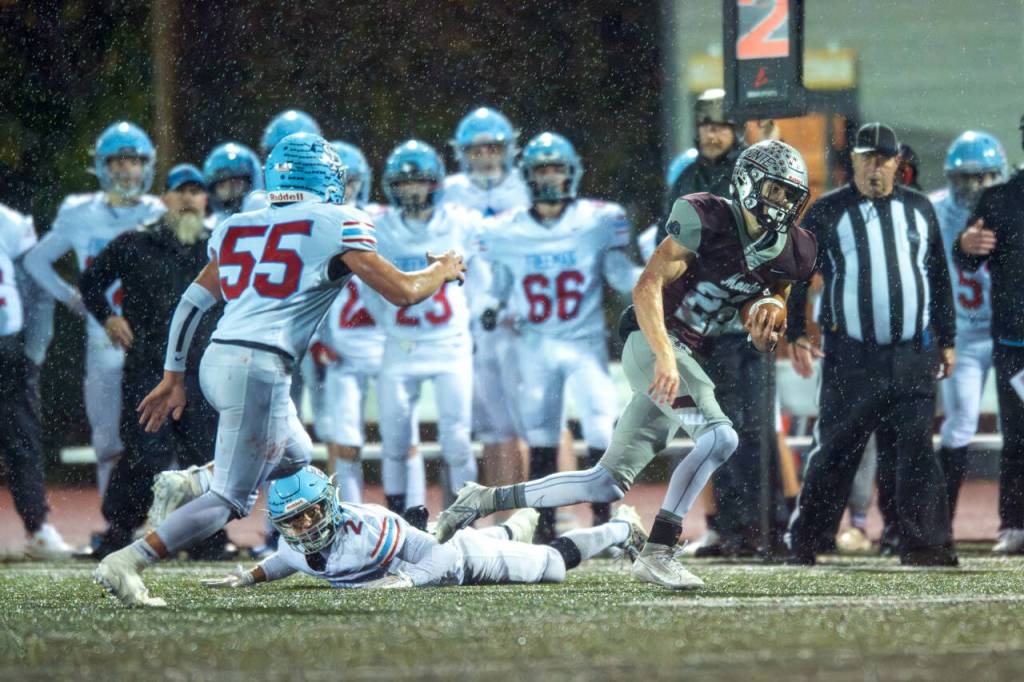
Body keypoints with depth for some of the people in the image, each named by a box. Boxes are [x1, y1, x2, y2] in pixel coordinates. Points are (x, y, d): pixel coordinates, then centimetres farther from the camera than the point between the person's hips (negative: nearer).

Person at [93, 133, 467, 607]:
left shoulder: (237, 228, 17)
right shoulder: (336, 225, 0)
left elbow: (192, 303, 18)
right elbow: (403, 291, 1)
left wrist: (173, 378, 25)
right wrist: (442, 270, 22)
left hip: (216, 361, 7)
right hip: (260, 368, -7)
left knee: (294, 456, 26)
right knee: (230, 499, -3)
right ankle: (127, 563, -18)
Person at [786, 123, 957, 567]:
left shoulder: (918, 209, 12)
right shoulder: (827, 213, 2)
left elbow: (938, 277, 18)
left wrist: (946, 341, 16)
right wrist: (795, 334, -6)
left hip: (913, 356, 2)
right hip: (851, 358, -2)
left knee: (916, 450, -3)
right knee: (834, 451, 0)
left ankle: (926, 544, -2)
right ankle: (806, 543, 7)